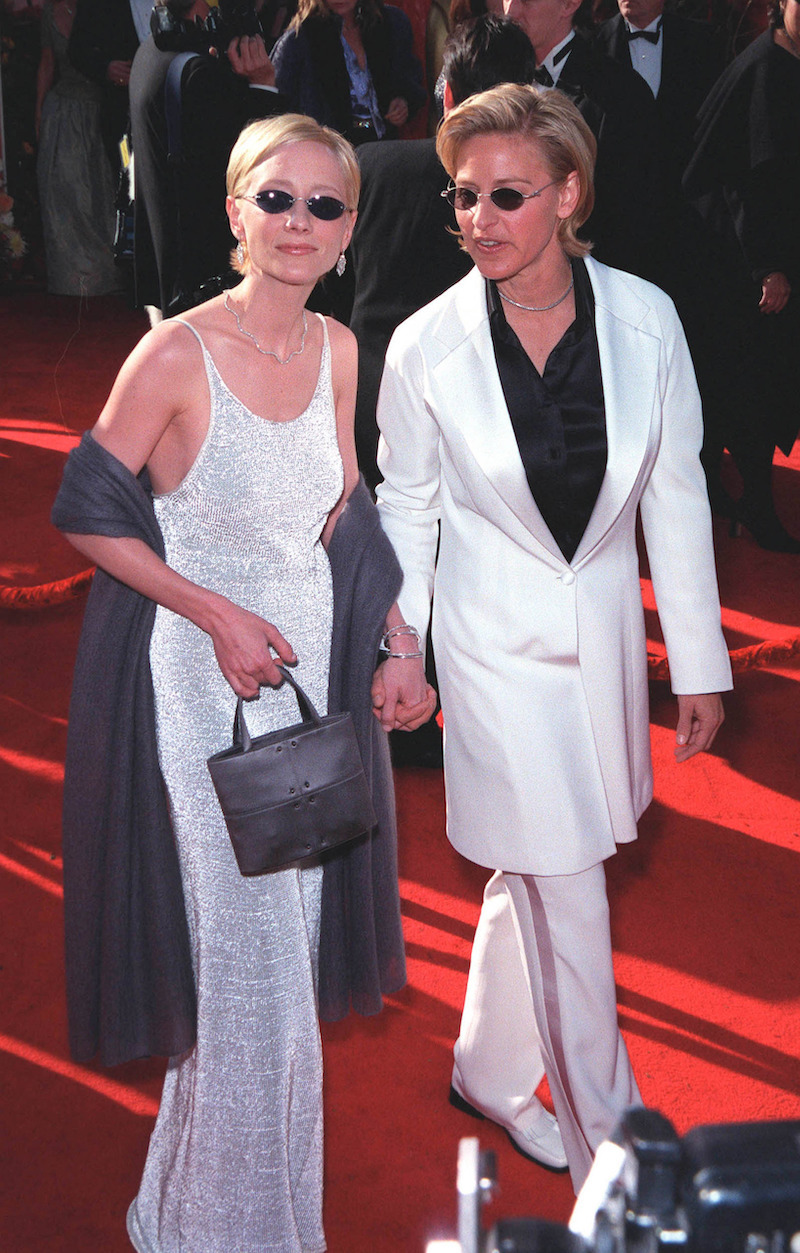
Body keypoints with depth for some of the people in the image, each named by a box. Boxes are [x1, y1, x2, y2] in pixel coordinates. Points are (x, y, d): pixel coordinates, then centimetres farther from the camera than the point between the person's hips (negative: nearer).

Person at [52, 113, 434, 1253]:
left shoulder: (337, 348, -1)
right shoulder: (175, 356, -19)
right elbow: (88, 516, -13)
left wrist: (395, 634, 2)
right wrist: (221, 615, -17)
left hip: (309, 658, 6)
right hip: (198, 670, -6)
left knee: (284, 931, 18)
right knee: (243, 952, 1)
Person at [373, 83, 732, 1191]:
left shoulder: (643, 318, -10)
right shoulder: (426, 345, -13)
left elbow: (675, 494, -1)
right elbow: (408, 509, 0)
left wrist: (699, 662, 2)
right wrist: (393, 656, 5)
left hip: (606, 631, 3)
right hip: (496, 642, -2)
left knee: (533, 877, 18)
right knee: (567, 904, 3)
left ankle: (490, 1073, 42)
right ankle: (606, 1143, 21)